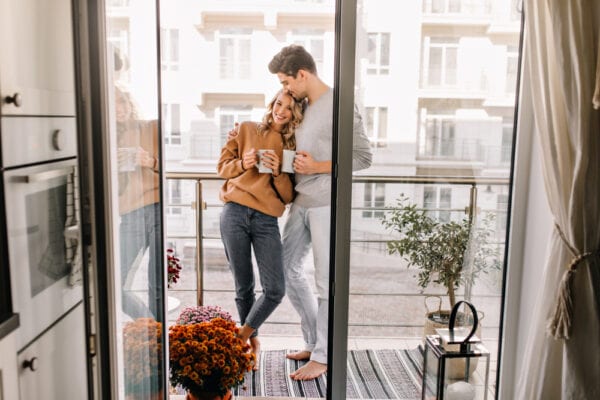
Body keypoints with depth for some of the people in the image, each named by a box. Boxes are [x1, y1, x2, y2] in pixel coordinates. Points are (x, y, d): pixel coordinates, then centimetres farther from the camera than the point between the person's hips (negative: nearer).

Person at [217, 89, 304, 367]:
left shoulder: (293, 146, 12)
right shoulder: (247, 130, 11)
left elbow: (289, 195, 7)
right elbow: (223, 166, 12)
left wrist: (278, 172, -11)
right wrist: (242, 163, -8)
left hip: (266, 220, 1)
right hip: (235, 213, -1)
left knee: (275, 290, -8)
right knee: (244, 286, 6)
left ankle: (244, 334, 18)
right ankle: (252, 342, 29)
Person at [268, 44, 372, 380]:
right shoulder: (303, 106, 13)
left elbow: (363, 157, -12)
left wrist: (318, 167, -16)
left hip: (327, 204, -9)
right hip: (302, 202, 9)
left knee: (327, 281, 0)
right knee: (288, 267, 13)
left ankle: (323, 356, 15)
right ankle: (314, 342, 27)